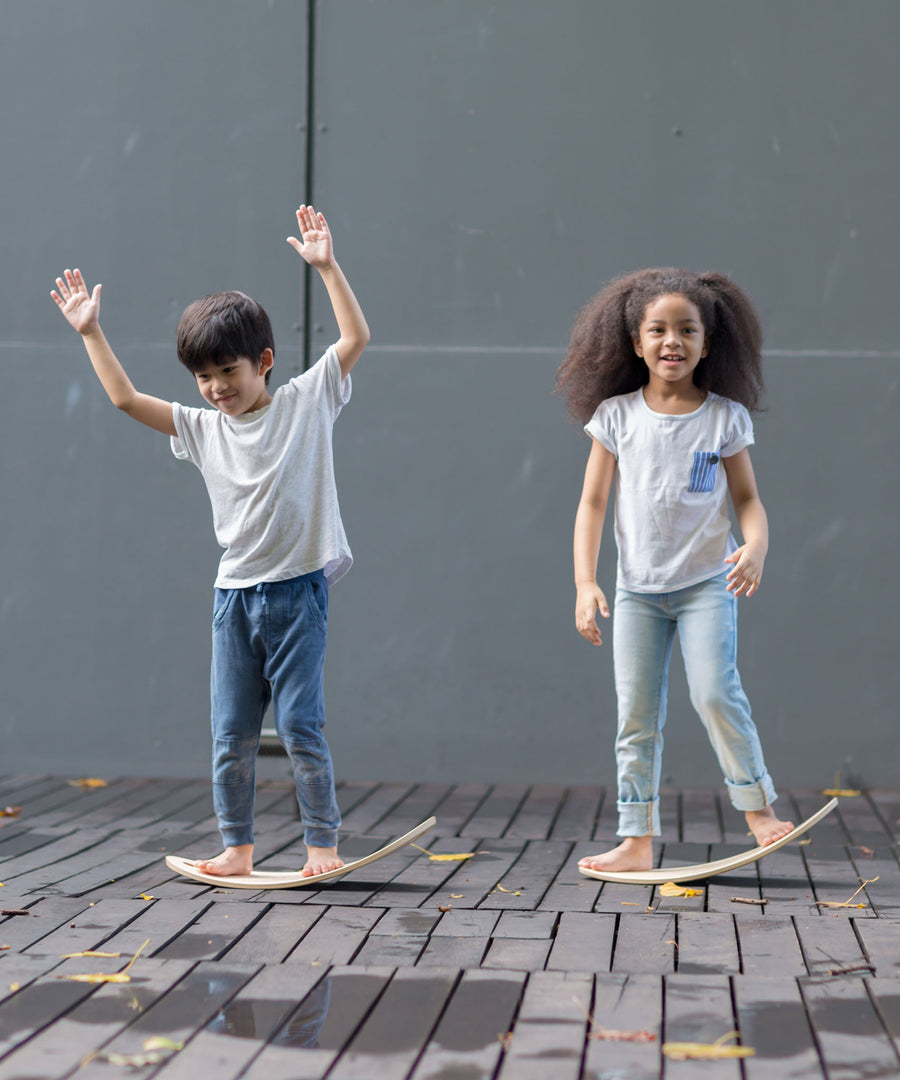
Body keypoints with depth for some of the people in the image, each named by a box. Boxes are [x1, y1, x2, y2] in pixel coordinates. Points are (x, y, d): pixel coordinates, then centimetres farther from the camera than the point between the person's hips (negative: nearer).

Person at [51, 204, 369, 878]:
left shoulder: (307, 402, 1)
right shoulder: (203, 430, 9)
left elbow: (357, 338, -5)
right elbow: (125, 398, 10)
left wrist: (326, 266, -9)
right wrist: (91, 333, 8)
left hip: (297, 589, -4)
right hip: (235, 593, 4)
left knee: (300, 726, -4)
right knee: (231, 733, 5)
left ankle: (323, 842, 7)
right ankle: (237, 847, 16)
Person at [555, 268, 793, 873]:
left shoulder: (724, 417, -2)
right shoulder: (616, 415, -1)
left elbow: (748, 498, 2)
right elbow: (593, 503, 2)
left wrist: (755, 549, -19)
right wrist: (585, 583, -7)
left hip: (707, 580, -2)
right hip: (637, 588, 2)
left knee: (715, 692, -16)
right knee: (636, 715, 3)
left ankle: (757, 804, 3)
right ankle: (638, 840, 10)